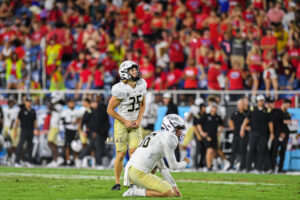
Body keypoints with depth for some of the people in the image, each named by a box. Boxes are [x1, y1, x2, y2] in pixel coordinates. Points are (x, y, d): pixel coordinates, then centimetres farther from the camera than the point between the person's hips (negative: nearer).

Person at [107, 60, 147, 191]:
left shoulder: (141, 85, -2)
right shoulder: (120, 89, -21)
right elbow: (110, 110, -14)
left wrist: (138, 120, -3)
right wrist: (125, 122, -12)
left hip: (135, 123, 4)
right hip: (121, 123, -4)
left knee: (134, 152, -7)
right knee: (121, 153, -4)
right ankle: (117, 183, 10)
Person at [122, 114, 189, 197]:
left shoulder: (157, 136, 23)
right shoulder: (169, 138, -6)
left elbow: (162, 168, 25)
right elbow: (173, 166, -3)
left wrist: (174, 186, 23)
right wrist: (185, 163, 19)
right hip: (140, 174, -9)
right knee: (169, 193, -4)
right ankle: (136, 192, -9)